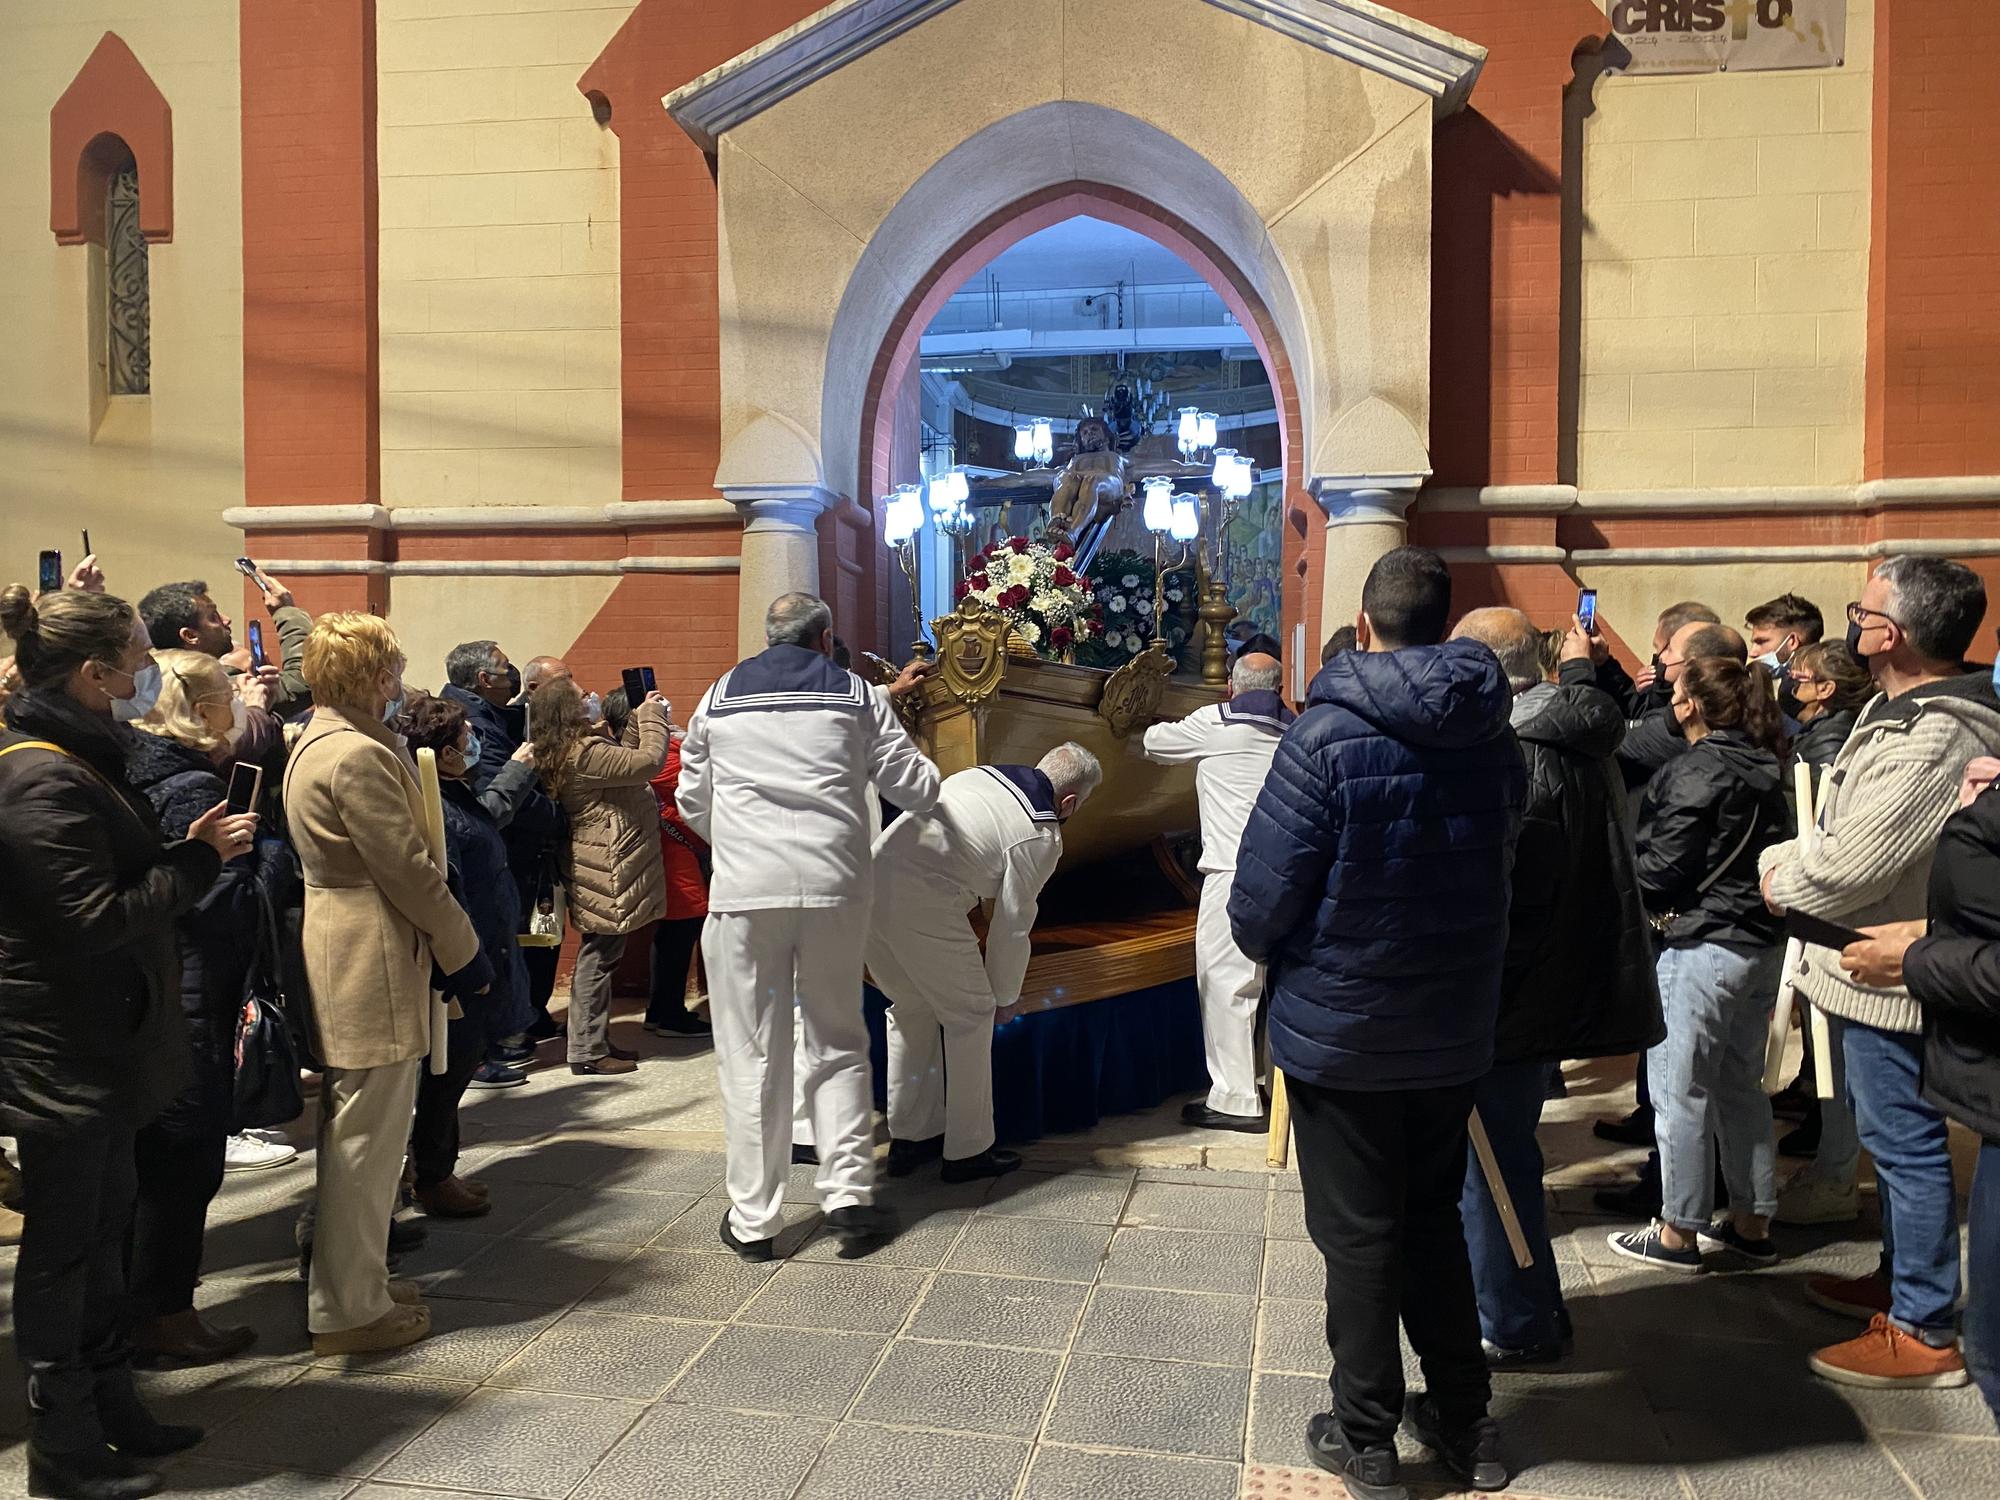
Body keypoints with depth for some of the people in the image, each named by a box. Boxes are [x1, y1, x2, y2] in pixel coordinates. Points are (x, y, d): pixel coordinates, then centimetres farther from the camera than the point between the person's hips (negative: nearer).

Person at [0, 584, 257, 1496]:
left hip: (97, 1043, 10)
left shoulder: (78, 762, 11)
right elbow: (98, 919, -24)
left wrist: (189, 850, 0)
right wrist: (200, 857, -17)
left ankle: (111, 1411, 32)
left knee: (100, 1229, 18)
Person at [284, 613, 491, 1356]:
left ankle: (352, 1276, 32)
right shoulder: (358, 756, -20)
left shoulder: (315, 742, 13)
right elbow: (407, 870, -19)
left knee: (353, 1132, 20)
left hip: (339, 947, 11)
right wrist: (463, 947, -10)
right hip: (371, 958, -11)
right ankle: (348, 1310, 10)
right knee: (365, 1137, -1)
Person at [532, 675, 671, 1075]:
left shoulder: (570, 751, 13)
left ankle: (595, 1041, 23)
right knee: (599, 958, -4)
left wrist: (639, 720, 15)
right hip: (608, 867, -10)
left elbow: (625, 761, 19)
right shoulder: (586, 752, -19)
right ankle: (588, 1052, 2)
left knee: (601, 956, 15)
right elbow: (649, 761, -21)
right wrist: (652, 716, -7)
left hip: (604, 866, 10)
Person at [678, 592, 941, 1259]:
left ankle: (752, 1219, 11)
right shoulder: (857, 694, 9)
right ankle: (849, 1193, 9)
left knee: (752, 1055, 6)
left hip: (745, 891, 0)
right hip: (835, 887, 0)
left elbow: (691, 801, 20)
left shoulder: (721, 696, 13)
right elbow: (918, 789, 10)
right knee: (838, 1043, 14)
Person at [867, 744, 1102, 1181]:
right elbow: (1012, 926, 2)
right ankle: (967, 1151, 16)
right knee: (969, 1014, 9)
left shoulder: (978, 775, 20)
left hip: (871, 876, 8)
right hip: (920, 899, -8)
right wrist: (1004, 995, 19)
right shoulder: (1041, 838, -1)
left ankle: (908, 1138, 31)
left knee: (911, 1008, 23)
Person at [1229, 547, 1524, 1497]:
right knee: (1434, 1219, 21)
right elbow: (1499, 871, 6)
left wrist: (1262, 946, 2)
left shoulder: (1328, 736, -18)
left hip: (1339, 1028, -5)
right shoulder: (1494, 741, -1)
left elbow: (1266, 887, -18)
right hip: (1455, 1027, 5)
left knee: (1358, 1234, 9)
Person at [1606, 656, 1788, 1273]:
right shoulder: (1763, 769, 10)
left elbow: (1661, 868, -15)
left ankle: (1679, 1233, 9)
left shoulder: (1695, 770, -15)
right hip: (1760, 944, 9)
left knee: (1680, 1091, 1)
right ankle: (1752, 1225, 24)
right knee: (1742, 1086, 16)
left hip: (1700, 947, -9)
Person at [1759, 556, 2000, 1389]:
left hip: (1888, 976, -11)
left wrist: (1781, 882, -9)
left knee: (1906, 1144, 0)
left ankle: (1925, 1334, 12)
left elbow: (1849, 866, -28)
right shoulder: (1901, 709, 7)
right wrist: (1787, 858, 0)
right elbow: (1846, 833, 16)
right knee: (1892, 1138, 22)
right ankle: (1901, 1277, 39)